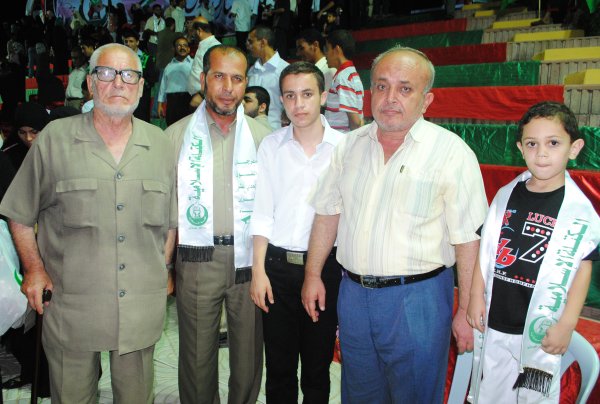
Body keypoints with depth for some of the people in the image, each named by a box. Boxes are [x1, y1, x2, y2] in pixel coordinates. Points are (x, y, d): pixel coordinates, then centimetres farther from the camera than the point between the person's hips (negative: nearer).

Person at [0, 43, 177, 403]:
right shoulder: (55, 139, -4)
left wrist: (162, 272, 9)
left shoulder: (160, 145, 5)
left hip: (142, 307, 2)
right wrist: (34, 268, -2)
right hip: (72, 303, -2)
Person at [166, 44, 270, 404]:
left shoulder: (261, 135, 6)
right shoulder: (176, 135, 3)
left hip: (249, 261, 1)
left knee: (249, 352, 12)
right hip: (197, 261, -1)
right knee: (197, 356, 9)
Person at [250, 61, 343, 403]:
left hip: (325, 266, -1)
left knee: (318, 365, 13)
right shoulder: (271, 146, 2)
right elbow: (262, 213, 3)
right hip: (277, 265, 1)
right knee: (279, 364, 12)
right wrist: (258, 270, -2)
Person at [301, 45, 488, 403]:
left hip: (417, 298, -4)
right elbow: (328, 212, 11)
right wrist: (313, 275, 10)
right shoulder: (350, 145, 4)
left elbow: (468, 239, -11)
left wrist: (467, 312, -10)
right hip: (353, 293, 5)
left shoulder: (452, 152, -11)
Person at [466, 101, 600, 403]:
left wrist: (566, 325, -9)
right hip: (493, 324, 3)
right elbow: (484, 250, 5)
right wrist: (476, 297, 2)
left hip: (541, 332, -3)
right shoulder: (506, 196, 0)